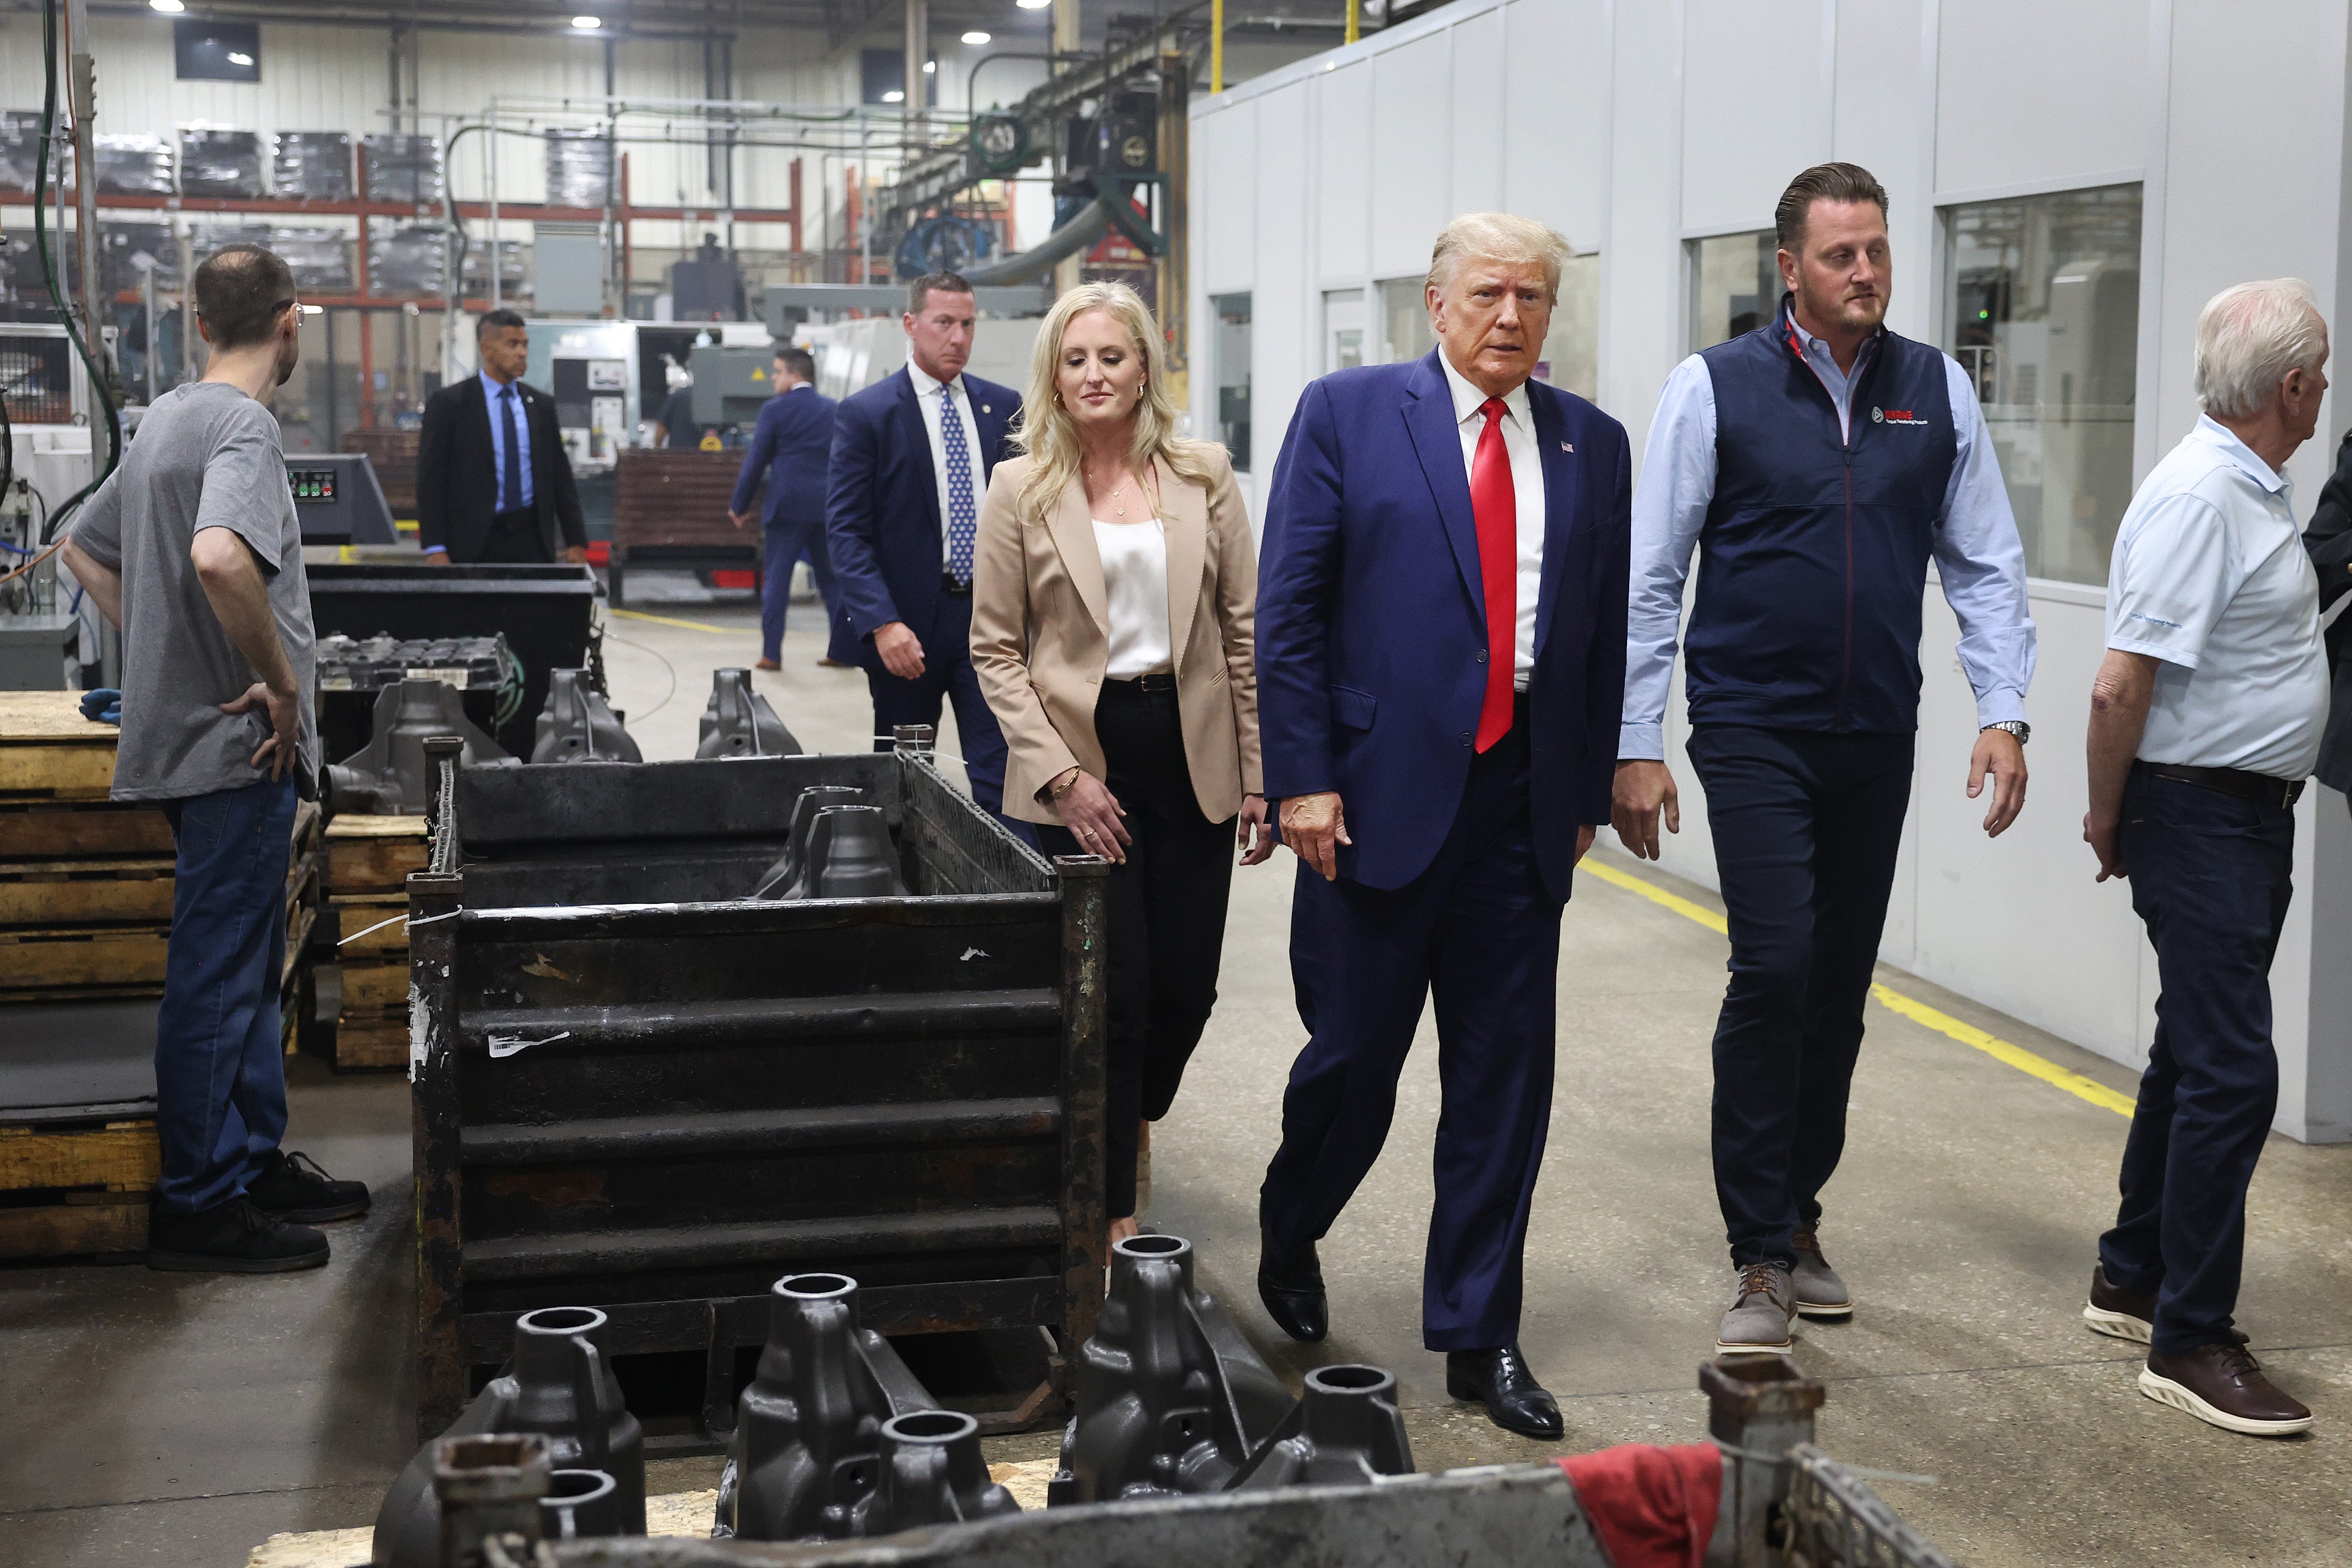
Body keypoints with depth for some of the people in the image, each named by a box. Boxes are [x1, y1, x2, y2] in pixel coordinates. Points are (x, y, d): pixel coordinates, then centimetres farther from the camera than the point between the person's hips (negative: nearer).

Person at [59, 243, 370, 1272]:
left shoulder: (165, 418, 13)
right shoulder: (242, 425, -16)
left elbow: (86, 552, 24)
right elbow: (220, 559, -34)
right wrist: (281, 684, -22)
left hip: (184, 724, 10)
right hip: (237, 748, -10)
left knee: (246, 963, 18)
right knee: (217, 971, -2)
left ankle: (254, 1161, 28)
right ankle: (199, 1207, 6)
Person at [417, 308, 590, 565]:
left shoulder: (542, 405, 12)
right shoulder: (448, 403, -1)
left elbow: (561, 477, 14)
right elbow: (430, 480, -3)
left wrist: (576, 542, 8)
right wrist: (435, 549, -11)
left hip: (532, 542, 3)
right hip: (475, 542, -3)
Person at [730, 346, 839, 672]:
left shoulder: (774, 410, -5)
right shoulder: (833, 410, 9)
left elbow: (756, 462, -3)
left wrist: (739, 506, 6)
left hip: (787, 506, -4)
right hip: (827, 507, 4)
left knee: (776, 580, 2)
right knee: (831, 578, 12)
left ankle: (772, 654, -1)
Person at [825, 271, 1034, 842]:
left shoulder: (1004, 407, 9)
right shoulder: (865, 413, -3)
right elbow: (845, 531, -8)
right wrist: (882, 623, -19)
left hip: (991, 617, 2)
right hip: (908, 626, -2)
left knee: (1003, 774, -5)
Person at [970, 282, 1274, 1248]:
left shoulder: (1203, 477, 5)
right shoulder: (1021, 489, 0)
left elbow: (1244, 630, 6)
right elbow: (996, 650, 0)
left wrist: (1261, 773, 2)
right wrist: (1062, 775, -9)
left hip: (1191, 756, 2)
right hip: (1083, 764, -2)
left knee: (1186, 989, 5)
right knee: (1113, 995, -3)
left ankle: (1128, 1127, 37)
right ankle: (1115, 1218, 11)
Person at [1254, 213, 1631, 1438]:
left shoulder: (1592, 445, 10)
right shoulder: (1347, 414, 0)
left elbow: (1607, 632, 12)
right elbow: (1289, 609, -3)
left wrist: (1587, 791, 9)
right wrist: (1302, 777, -9)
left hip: (1521, 803, 3)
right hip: (1381, 792, -3)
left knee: (1505, 1074, 6)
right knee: (1355, 1054, 4)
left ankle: (1479, 1339, 18)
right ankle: (1288, 1242, 34)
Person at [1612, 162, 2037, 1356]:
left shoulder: (1938, 392, 5)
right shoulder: (1716, 388, -4)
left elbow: (1986, 565, 8)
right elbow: (1651, 577, -3)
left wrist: (2003, 713, -3)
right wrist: (1636, 745, -7)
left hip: (1877, 741, 4)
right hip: (1754, 732, -4)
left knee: (1841, 987, 10)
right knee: (1774, 968, -12)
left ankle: (1797, 1220, 26)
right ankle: (1759, 1263, -2)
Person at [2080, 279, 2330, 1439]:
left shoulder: (2255, 490, 13)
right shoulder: (2199, 496, -20)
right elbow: (2120, 687, -22)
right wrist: (2108, 822, -11)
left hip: (2251, 815, 10)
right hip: (2199, 813, -10)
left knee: (2198, 1055, 16)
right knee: (2231, 1071, -9)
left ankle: (2132, 1279, 29)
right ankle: (2189, 1341, -2)